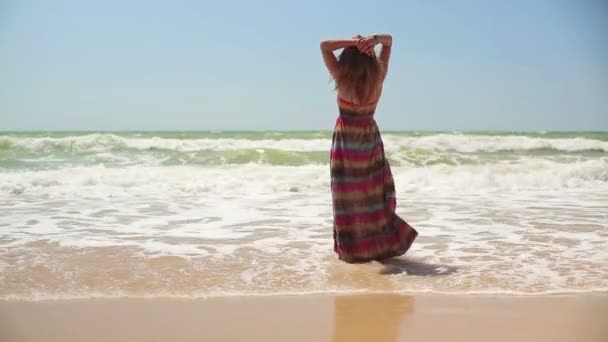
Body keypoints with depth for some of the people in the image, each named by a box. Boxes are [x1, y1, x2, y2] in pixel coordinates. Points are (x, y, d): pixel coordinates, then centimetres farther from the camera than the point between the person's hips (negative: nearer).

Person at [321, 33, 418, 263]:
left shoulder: (343, 78, -18)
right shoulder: (378, 77, -10)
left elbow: (324, 45, -12)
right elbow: (389, 41, 1)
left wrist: (352, 42, -21)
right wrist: (375, 39, -20)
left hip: (346, 139, -2)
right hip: (370, 137, 2)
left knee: (348, 196, 5)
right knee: (375, 192, 11)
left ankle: (351, 248, 11)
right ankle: (384, 242, 14)